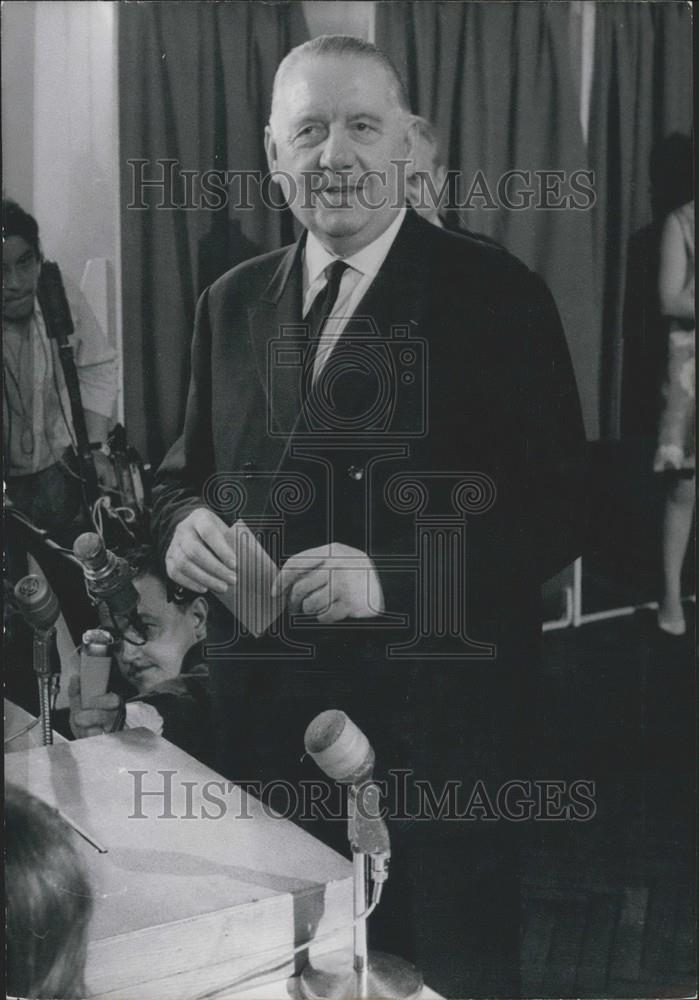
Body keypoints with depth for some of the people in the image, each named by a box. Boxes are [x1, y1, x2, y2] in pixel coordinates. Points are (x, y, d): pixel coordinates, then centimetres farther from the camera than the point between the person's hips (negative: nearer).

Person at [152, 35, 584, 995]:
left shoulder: (500, 295, -7)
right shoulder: (231, 303, 8)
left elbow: (555, 511, -11)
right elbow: (185, 470, 15)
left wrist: (390, 577, -24)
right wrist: (184, 519, -9)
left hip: (434, 725, -4)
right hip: (261, 711, 4)